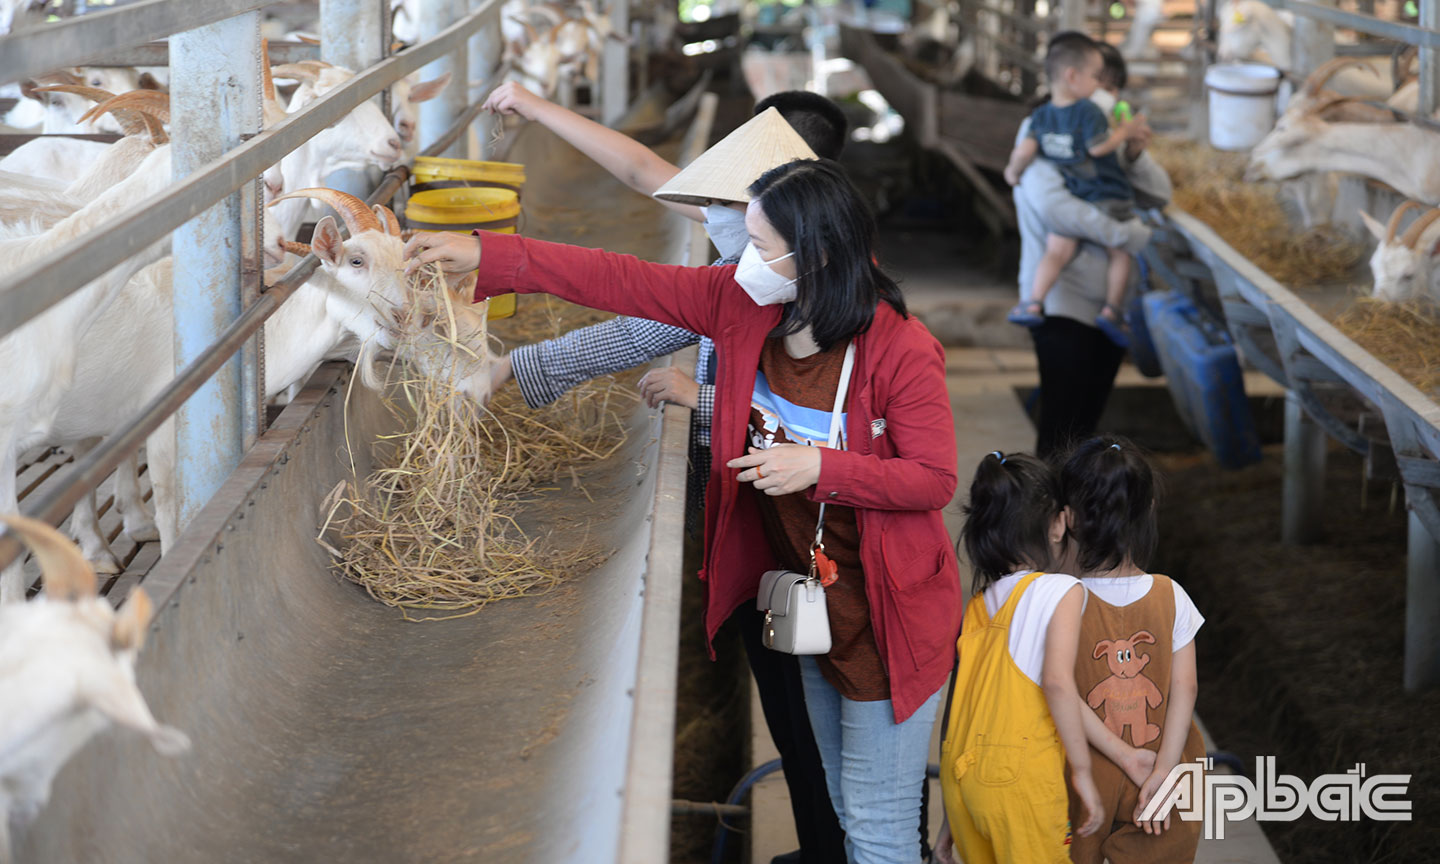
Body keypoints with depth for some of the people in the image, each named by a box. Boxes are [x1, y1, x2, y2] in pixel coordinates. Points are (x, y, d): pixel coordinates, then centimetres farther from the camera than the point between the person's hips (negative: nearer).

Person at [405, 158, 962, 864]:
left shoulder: (901, 352, -24)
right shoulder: (741, 302, -7)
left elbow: (934, 479, -17)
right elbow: (622, 282, -3)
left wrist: (821, 467, -27)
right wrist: (488, 257, -5)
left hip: (885, 614, -6)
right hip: (803, 598, 6)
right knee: (839, 803, 22)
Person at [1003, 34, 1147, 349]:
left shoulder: (1041, 116, 3)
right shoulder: (1088, 111, -14)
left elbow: (1025, 150, -6)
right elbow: (1098, 146, -22)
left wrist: (1014, 172, 11)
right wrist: (1126, 131, -9)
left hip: (1068, 198, 4)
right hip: (1109, 197, -4)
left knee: (1056, 251, 1)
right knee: (1120, 253, 7)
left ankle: (1034, 303, -13)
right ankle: (1112, 310, -1)